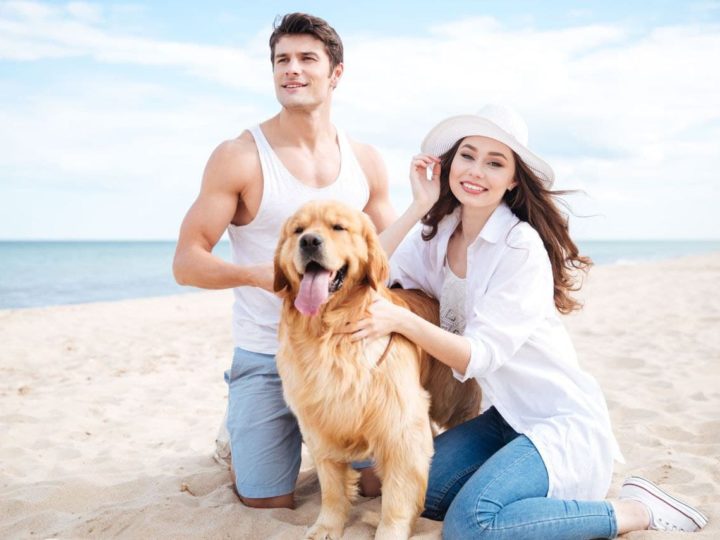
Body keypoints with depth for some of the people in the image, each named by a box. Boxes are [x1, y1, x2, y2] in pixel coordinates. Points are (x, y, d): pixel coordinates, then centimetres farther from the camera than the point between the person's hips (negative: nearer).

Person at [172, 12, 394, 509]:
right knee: (269, 503, 1)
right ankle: (237, 432, 31)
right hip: (265, 358, -3)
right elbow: (187, 262, -11)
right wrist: (256, 273, -29)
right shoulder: (239, 157, -10)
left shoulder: (366, 161, 3)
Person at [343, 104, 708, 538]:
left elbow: (481, 354, -23)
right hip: (506, 416, 7)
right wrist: (418, 207, -13)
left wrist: (401, 320, -36)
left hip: (565, 420, -7)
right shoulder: (437, 236, 1)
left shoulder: (522, 246, -19)